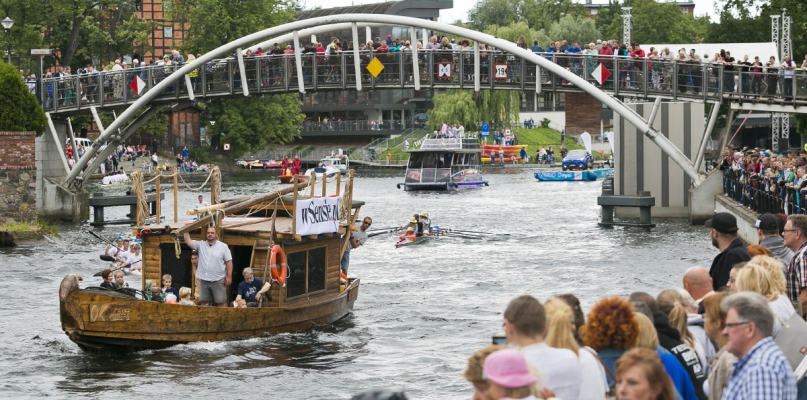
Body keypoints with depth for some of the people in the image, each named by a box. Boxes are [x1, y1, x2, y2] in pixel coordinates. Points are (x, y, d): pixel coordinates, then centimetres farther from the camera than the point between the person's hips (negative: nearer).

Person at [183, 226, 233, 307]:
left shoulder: (223, 246, -2)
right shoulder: (200, 245, 6)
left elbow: (229, 262, -2)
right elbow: (188, 242, -3)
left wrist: (229, 277, -7)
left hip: (218, 280, -4)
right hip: (203, 279, 4)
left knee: (221, 302, 0)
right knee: (203, 302, 11)